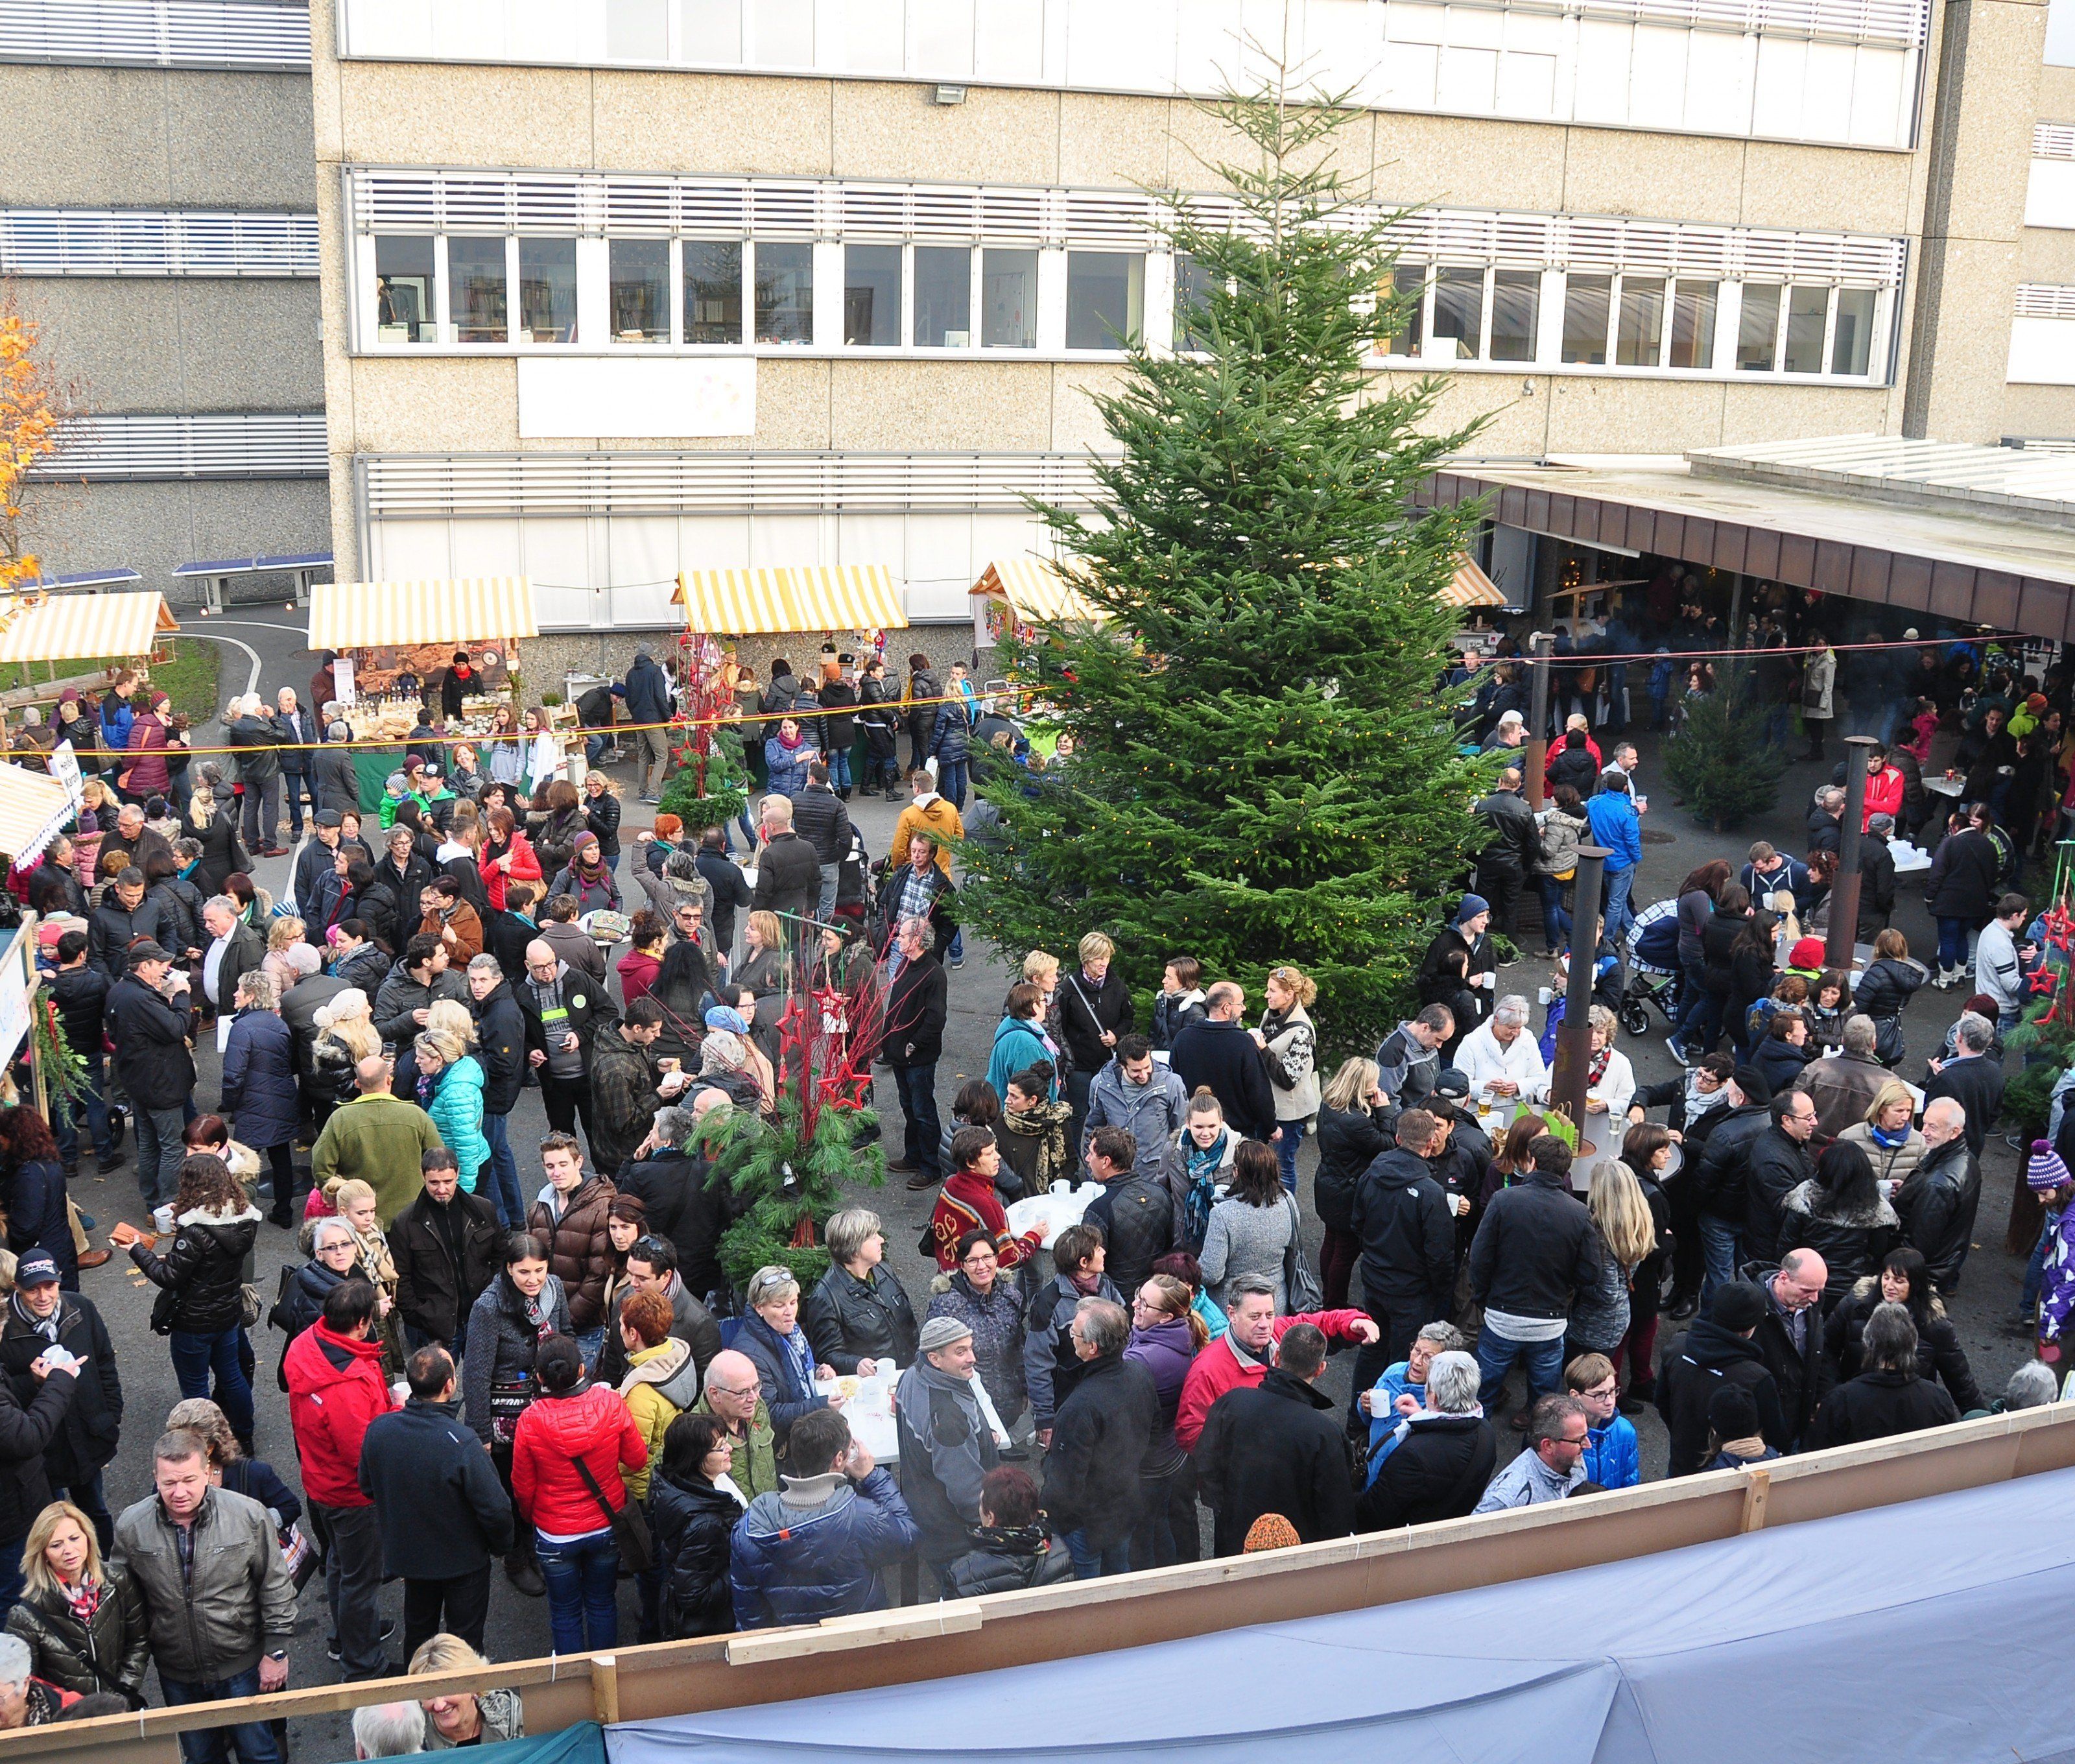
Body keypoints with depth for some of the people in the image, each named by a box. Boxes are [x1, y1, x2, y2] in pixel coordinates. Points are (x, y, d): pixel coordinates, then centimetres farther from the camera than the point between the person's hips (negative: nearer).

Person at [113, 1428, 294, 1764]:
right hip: (177, 1676, 2)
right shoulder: (130, 1526, -12)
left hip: (242, 1664, -2)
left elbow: (276, 1588, -8)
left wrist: (276, 1651, -6)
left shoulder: (249, 1515, -18)